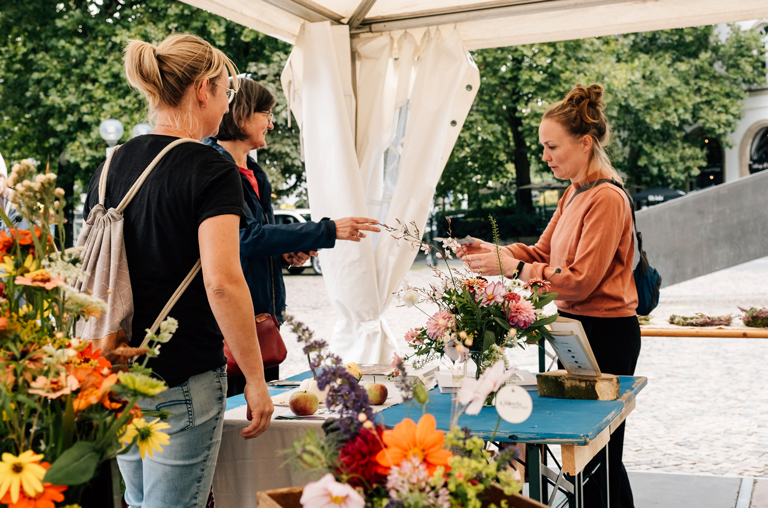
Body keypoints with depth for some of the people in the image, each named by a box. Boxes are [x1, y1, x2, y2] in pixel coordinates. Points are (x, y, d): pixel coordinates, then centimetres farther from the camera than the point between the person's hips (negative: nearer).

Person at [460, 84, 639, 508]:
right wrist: (495, 251, -3)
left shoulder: (607, 199, -18)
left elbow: (580, 280, -21)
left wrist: (511, 267, -20)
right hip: (576, 327, 9)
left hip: (606, 336, -9)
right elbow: (543, 252, 13)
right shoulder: (573, 194, 11)